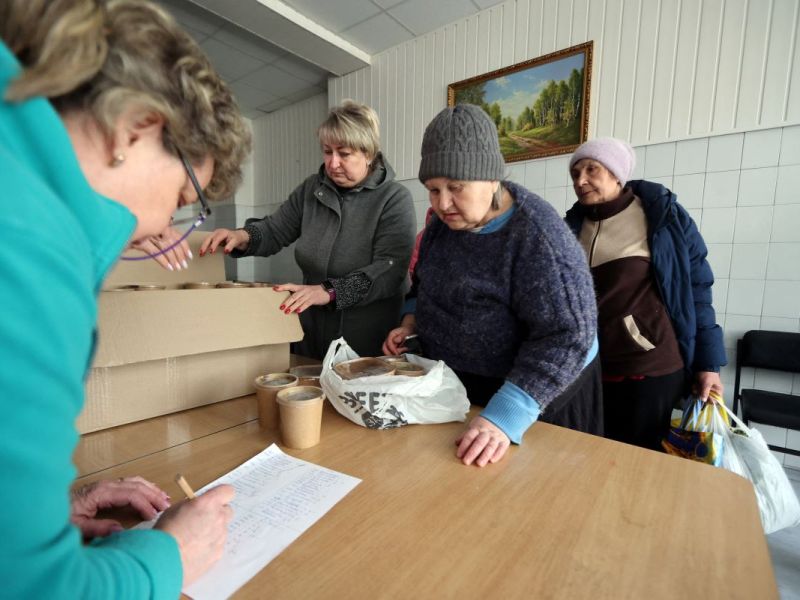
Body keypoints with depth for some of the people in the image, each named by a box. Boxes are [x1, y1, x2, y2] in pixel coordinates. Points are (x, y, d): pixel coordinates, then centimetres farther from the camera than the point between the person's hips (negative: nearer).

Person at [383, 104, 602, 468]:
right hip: (453, 386, 7)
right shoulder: (445, 220, -5)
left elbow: (564, 338, -31)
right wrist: (411, 321, -6)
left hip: (535, 395, -6)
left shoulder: (538, 236, -27)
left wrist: (503, 417, -38)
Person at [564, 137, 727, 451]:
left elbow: (697, 288, -1)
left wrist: (708, 362, -3)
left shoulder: (664, 215, -4)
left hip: (653, 370, -3)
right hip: (587, 369, 3)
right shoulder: (573, 226, 4)